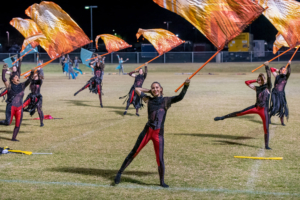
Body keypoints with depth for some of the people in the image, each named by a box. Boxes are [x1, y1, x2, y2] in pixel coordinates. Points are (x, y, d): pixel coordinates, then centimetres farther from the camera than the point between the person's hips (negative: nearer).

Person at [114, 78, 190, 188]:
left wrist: (186, 86, -20)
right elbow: (137, 89, 20)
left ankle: (162, 181, 16)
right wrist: (149, 91, 20)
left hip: (159, 133, -1)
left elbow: (180, 97, -7)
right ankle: (120, 173, 18)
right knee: (134, 152, 7)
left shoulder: (166, 101, 5)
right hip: (147, 131, 2)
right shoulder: (149, 100, 10)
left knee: (160, 159, -1)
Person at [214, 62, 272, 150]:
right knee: (239, 113, -7)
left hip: (264, 110, -4)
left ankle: (266, 145, 8)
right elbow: (247, 82, 20)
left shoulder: (267, 87, -1)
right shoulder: (257, 88, 12)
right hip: (256, 107, 4)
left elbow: (269, 77, -16)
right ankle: (223, 117, -1)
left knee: (266, 128, -1)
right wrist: (256, 80, 16)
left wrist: (267, 67, -16)